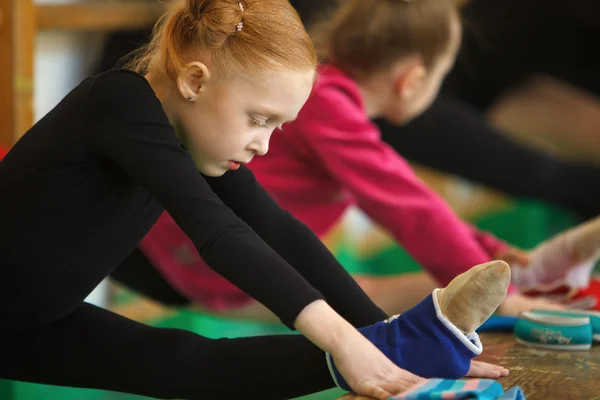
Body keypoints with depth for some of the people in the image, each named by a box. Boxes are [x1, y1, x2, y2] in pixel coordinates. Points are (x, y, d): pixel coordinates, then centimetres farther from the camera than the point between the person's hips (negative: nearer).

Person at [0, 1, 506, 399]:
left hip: (48, 320, 11)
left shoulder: (194, 129, -1)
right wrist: (339, 338, -41)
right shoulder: (120, 102, -25)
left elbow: (277, 229, -6)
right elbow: (215, 231, -35)